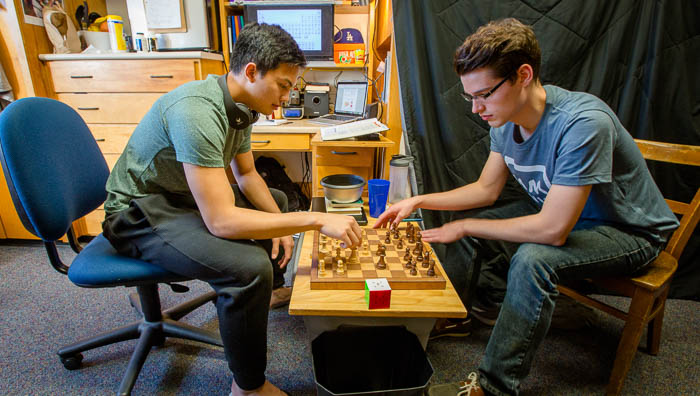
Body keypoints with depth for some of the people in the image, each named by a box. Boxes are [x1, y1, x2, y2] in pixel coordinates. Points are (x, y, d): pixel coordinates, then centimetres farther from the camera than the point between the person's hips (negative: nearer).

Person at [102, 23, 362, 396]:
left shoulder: (240, 105, -3)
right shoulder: (197, 111, -32)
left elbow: (246, 174, 10)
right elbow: (221, 221, -37)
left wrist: (281, 224, -4)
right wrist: (316, 220, -35)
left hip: (183, 195, 10)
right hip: (139, 212, -9)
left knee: (275, 201, 20)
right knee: (249, 267, -31)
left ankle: (271, 289, 40)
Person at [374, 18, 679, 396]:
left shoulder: (583, 123, -34)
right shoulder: (507, 116, -11)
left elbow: (552, 231, -34)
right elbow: (486, 189, -1)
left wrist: (465, 227, -24)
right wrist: (419, 201, -11)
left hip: (630, 230, -7)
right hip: (558, 210, 7)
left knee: (532, 260, -34)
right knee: (464, 224, -4)